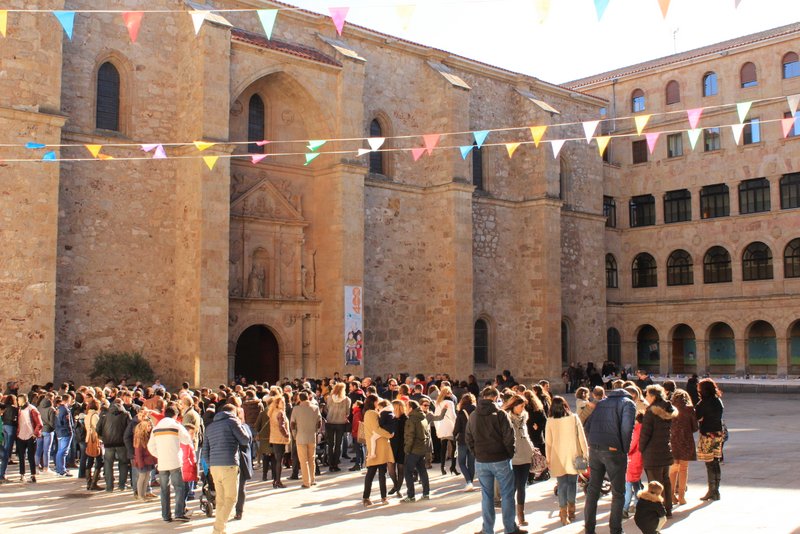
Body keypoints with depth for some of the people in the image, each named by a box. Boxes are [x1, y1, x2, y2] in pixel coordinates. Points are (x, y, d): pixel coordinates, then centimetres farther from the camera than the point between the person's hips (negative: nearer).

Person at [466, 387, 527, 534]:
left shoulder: (473, 416, 4)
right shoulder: (499, 414, -11)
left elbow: (469, 439, 8)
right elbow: (509, 437, -12)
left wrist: (477, 454, 13)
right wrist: (510, 454, 2)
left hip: (481, 461, 4)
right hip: (500, 460, -4)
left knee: (486, 495, 10)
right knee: (507, 494, 6)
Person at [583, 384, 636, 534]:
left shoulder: (602, 403, 19)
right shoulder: (628, 403, 1)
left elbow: (587, 426, 13)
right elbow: (626, 428, -14)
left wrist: (592, 444, 14)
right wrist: (625, 450, -5)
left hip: (594, 450, 6)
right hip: (613, 450, -5)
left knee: (593, 490, 13)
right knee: (618, 493, 6)